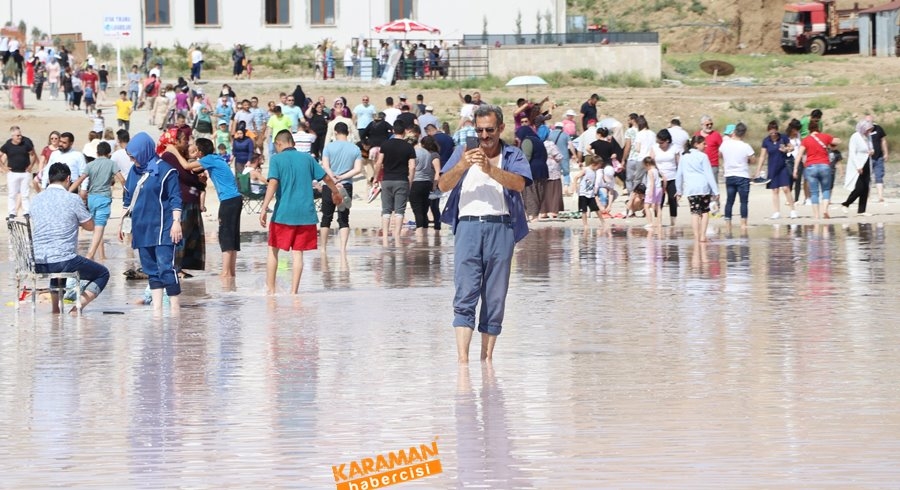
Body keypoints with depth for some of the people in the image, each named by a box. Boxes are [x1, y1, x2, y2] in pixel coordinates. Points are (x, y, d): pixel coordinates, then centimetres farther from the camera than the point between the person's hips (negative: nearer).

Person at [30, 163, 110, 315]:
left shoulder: (36, 200, 9)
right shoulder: (72, 199, -7)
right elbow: (89, 226, 4)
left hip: (38, 265, 6)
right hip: (64, 261, -6)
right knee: (103, 274, 13)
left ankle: (55, 307, 30)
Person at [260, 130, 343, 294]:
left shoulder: (277, 159, -2)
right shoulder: (307, 158, 9)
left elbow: (273, 183, -15)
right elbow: (326, 178, 15)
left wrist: (264, 208, -21)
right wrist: (336, 193, 35)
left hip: (283, 213, -3)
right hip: (305, 213, 3)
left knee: (273, 249, 11)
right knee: (297, 252, 5)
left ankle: (270, 289, 10)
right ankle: (294, 291, 0)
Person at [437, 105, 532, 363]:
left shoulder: (513, 155, 12)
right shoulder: (463, 152, 17)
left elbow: (520, 183, -7)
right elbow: (443, 185, 5)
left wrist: (490, 169, -20)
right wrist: (462, 166, -13)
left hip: (501, 227, 0)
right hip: (468, 225, 0)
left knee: (495, 296, 2)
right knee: (465, 293, -10)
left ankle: (487, 356, 8)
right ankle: (462, 357, -18)